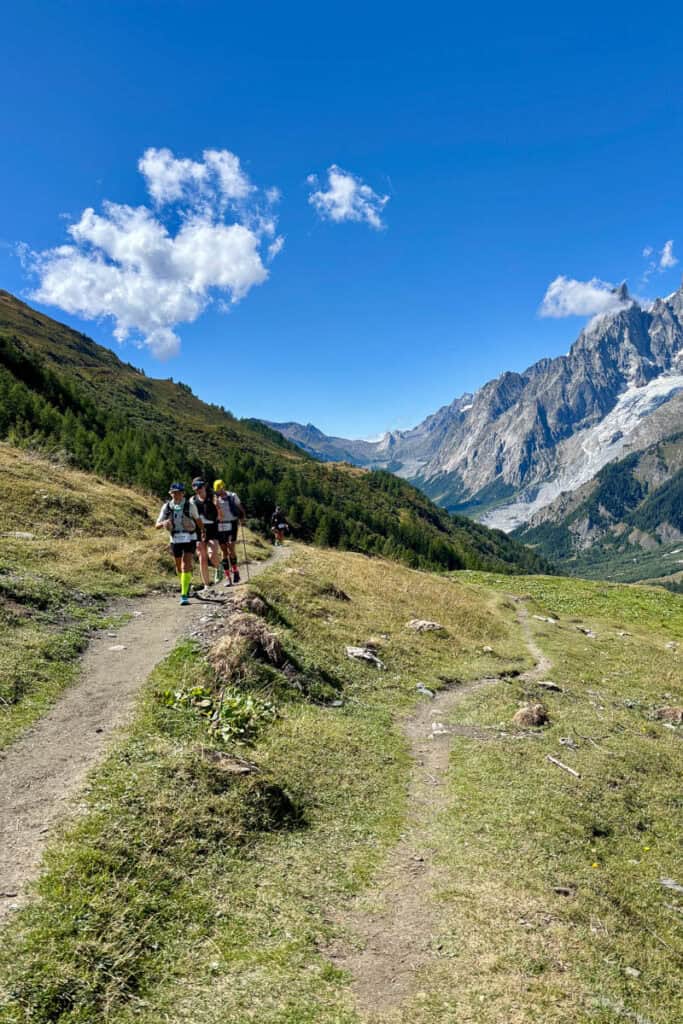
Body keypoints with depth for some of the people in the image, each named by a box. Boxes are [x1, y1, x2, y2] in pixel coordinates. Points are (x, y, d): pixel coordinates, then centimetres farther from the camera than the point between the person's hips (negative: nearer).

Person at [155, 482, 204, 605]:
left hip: (189, 539, -3)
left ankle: (184, 595, -15)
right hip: (175, 540, 3)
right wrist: (163, 523, -25)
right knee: (179, 567, 18)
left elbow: (197, 519, 10)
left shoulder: (189, 505, -9)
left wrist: (202, 531, 20)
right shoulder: (167, 507, -4)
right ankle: (184, 585, 46)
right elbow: (157, 525, -2)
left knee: (186, 566, -15)